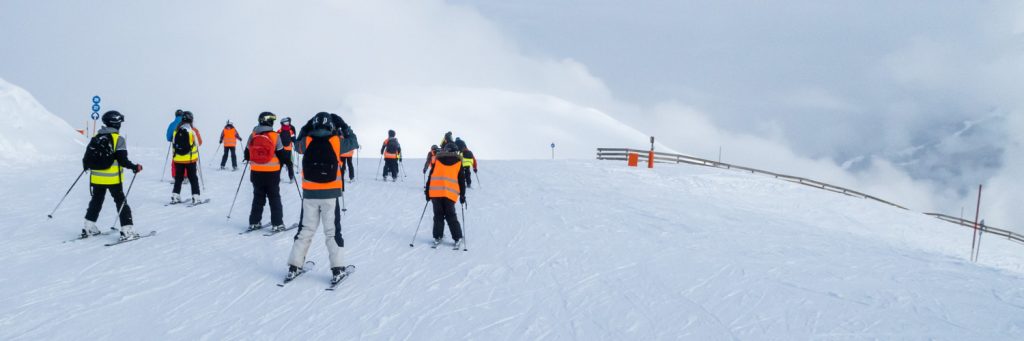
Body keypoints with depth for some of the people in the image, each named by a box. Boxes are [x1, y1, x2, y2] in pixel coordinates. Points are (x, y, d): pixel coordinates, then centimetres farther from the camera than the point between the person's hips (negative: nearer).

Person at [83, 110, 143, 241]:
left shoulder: (96, 138, 3)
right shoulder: (118, 139, -13)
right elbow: (122, 160, -18)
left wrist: (86, 165, 29)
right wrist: (135, 167, -4)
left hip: (97, 177, 5)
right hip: (113, 178, -5)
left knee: (96, 201, 20)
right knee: (121, 203, 2)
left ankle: (89, 228, 24)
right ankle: (127, 230, -2)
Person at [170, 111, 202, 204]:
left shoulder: (176, 130, -1)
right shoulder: (193, 131, -12)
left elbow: (173, 143, 7)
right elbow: (199, 143, -3)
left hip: (178, 159, 4)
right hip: (190, 159, -3)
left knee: (178, 178, 13)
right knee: (193, 178, 4)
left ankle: (175, 197, 13)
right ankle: (195, 197, 0)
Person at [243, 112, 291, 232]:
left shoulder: (252, 135, -2)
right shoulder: (275, 136, -13)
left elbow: (247, 152, 7)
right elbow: (281, 153, -9)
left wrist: (246, 158, 29)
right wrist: (288, 161, 10)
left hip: (256, 172, 3)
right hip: (272, 172, -3)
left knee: (258, 197, 15)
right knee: (274, 198, 7)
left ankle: (254, 222, 16)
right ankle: (277, 223, 5)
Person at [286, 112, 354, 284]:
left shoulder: (307, 141, -2)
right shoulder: (336, 142, -6)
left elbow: (297, 144, 21)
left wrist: (306, 126, 24)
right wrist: (342, 125, 21)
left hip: (310, 193, 2)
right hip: (330, 194, -2)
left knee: (305, 230, 13)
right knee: (333, 231, 4)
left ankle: (294, 267, 15)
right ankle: (337, 270, -1)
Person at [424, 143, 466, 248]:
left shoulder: (437, 160, 13)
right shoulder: (458, 162, 12)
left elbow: (430, 177, 11)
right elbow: (462, 180, 11)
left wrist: (427, 192, 16)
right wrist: (462, 195, 16)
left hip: (435, 192, 0)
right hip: (450, 193, 0)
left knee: (438, 216, 10)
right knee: (451, 216, 7)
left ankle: (437, 237, 8)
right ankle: (458, 238, 2)